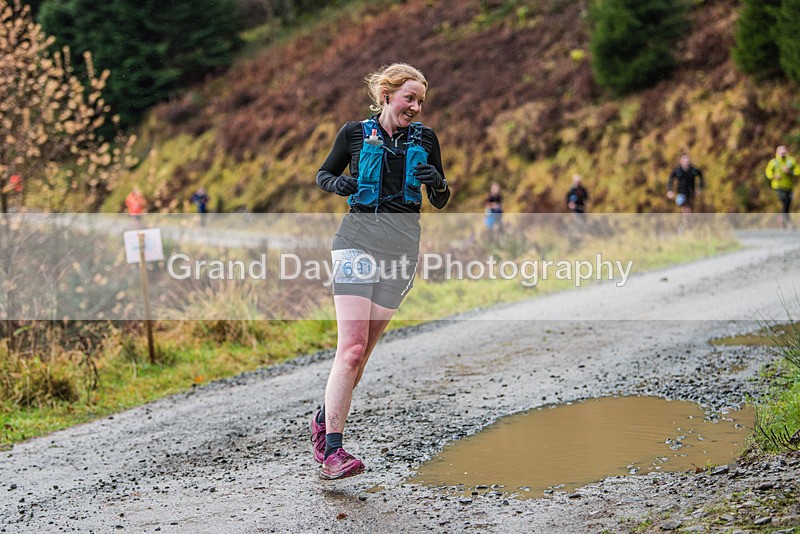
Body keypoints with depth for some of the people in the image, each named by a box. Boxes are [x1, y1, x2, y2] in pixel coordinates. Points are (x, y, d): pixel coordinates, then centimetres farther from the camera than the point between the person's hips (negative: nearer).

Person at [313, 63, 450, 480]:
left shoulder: (425, 139, 9)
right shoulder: (355, 133, 3)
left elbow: (440, 203, 13)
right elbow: (322, 174, 16)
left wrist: (437, 183, -10)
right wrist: (337, 184, -7)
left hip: (402, 245, 3)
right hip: (358, 239, -3)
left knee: (362, 352, 6)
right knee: (352, 349, -15)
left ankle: (324, 420, 28)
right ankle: (333, 450, -14)